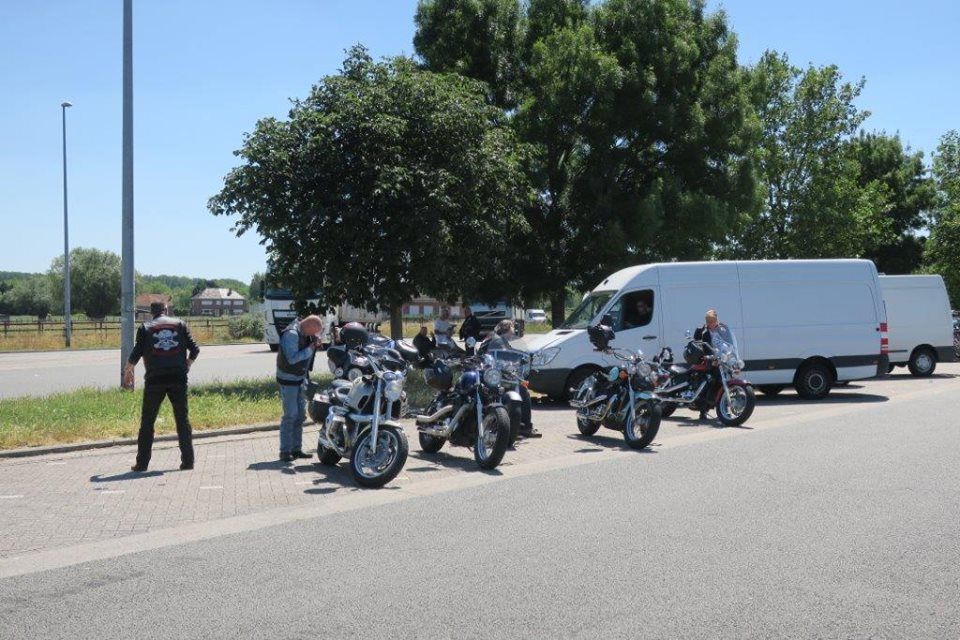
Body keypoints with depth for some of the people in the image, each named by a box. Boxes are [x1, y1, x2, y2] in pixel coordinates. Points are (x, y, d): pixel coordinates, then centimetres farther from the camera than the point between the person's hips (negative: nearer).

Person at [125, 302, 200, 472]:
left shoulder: (145, 327, 7)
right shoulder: (180, 324, 11)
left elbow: (136, 354, 2)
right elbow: (194, 349, 5)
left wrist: (127, 372, 18)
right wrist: (186, 366, 21)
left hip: (155, 378, -1)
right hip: (178, 378, 1)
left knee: (147, 422, 8)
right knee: (183, 420, 7)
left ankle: (142, 463, 8)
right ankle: (187, 461, 5)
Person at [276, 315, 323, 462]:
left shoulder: (305, 334, 6)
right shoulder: (291, 334, -22)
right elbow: (292, 358, -29)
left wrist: (315, 342, -2)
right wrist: (310, 348, -27)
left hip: (300, 379, 9)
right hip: (288, 380, -9)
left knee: (300, 415, 11)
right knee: (290, 415, -9)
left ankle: (296, 449, 18)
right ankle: (285, 452, -3)